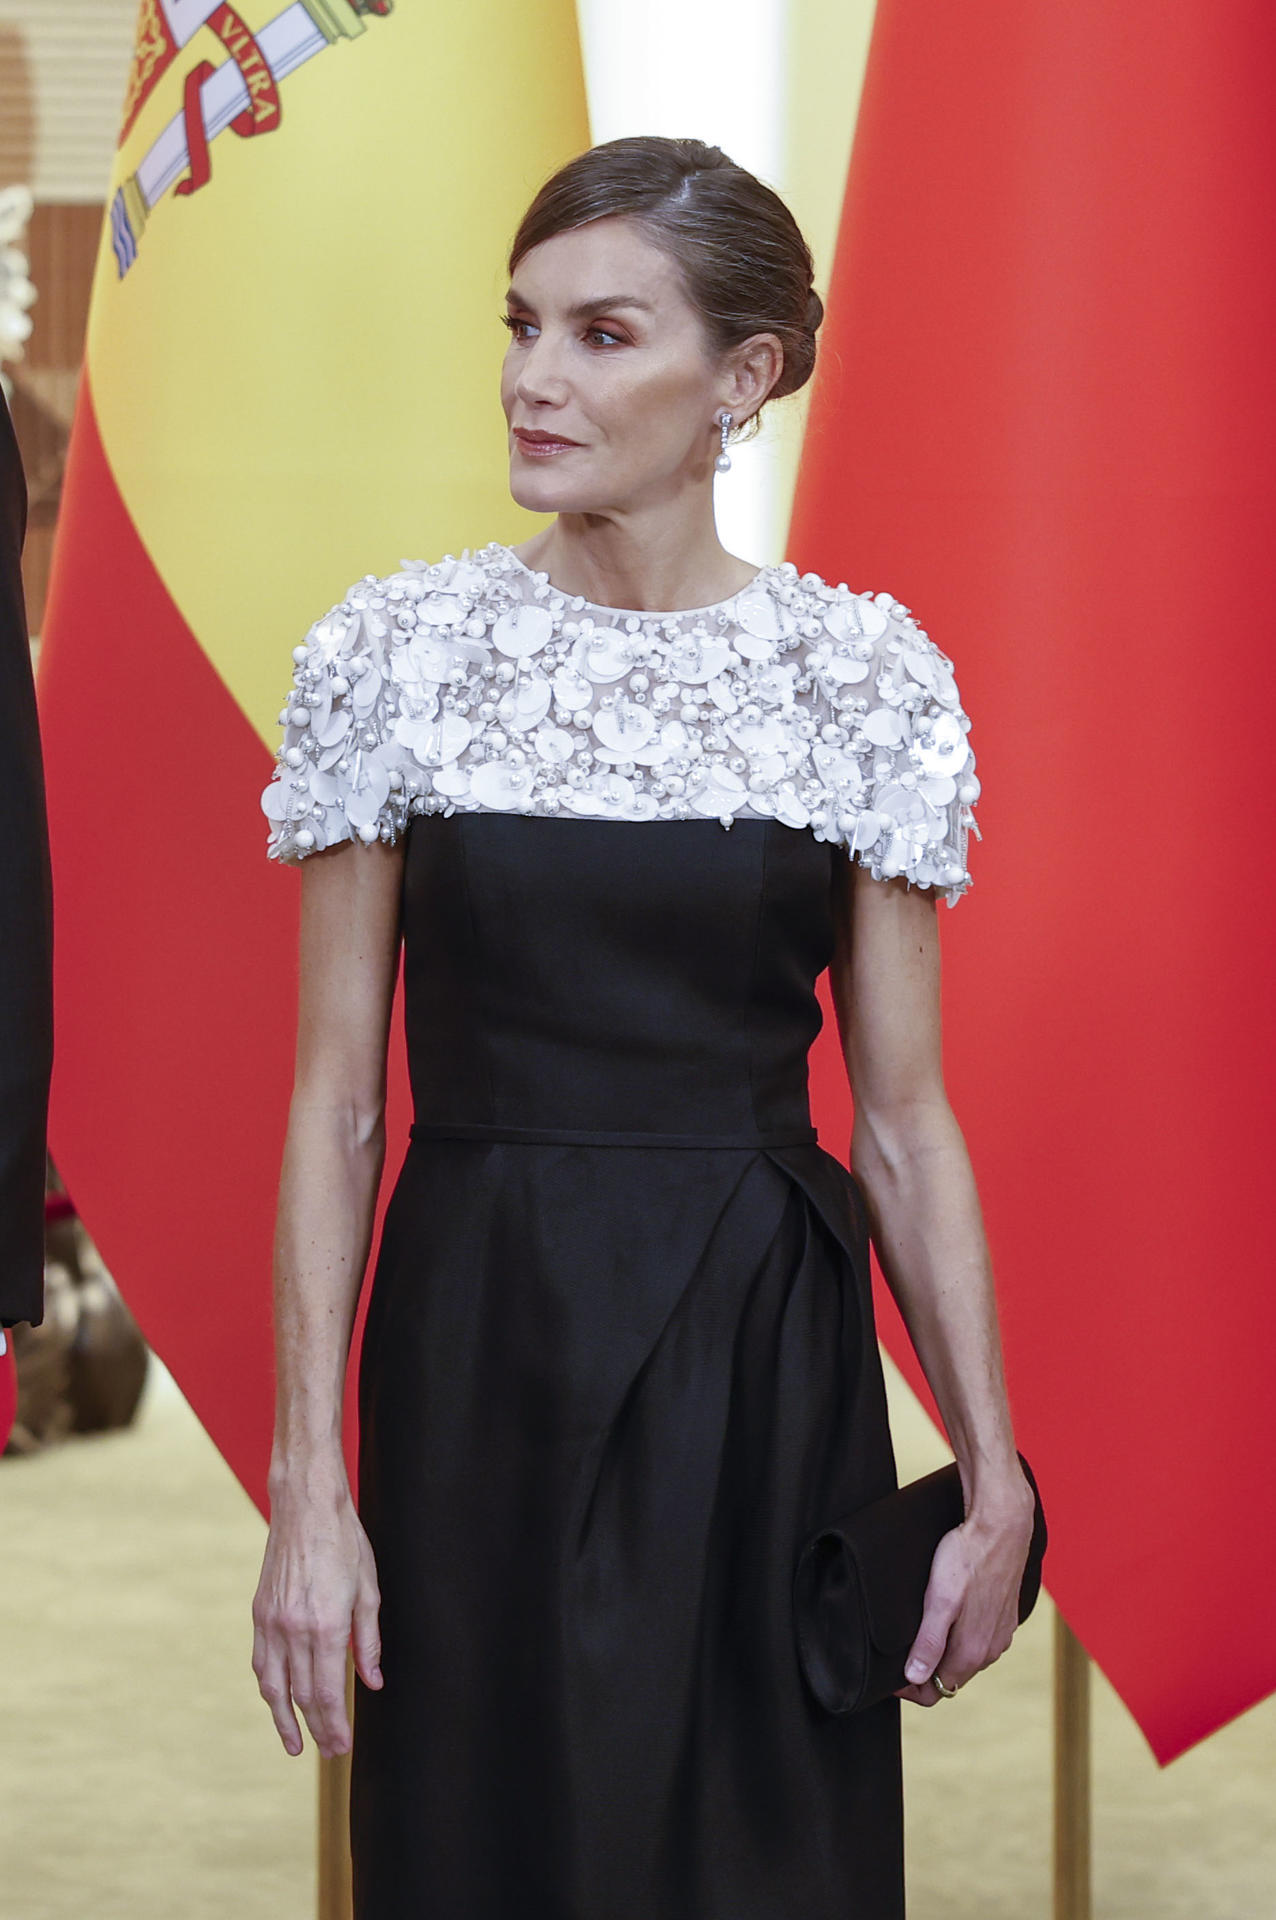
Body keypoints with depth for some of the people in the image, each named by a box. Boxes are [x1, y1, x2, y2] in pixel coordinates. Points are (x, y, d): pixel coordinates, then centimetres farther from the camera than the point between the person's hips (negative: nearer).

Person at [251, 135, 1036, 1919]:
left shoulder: (870, 674, -1)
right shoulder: (396, 649, -2)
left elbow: (904, 1118, 2)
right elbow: (336, 1099, -1)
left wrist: (996, 1480, -3)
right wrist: (309, 1484, -6)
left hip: (769, 1365, 0)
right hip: (481, 1352, 0)